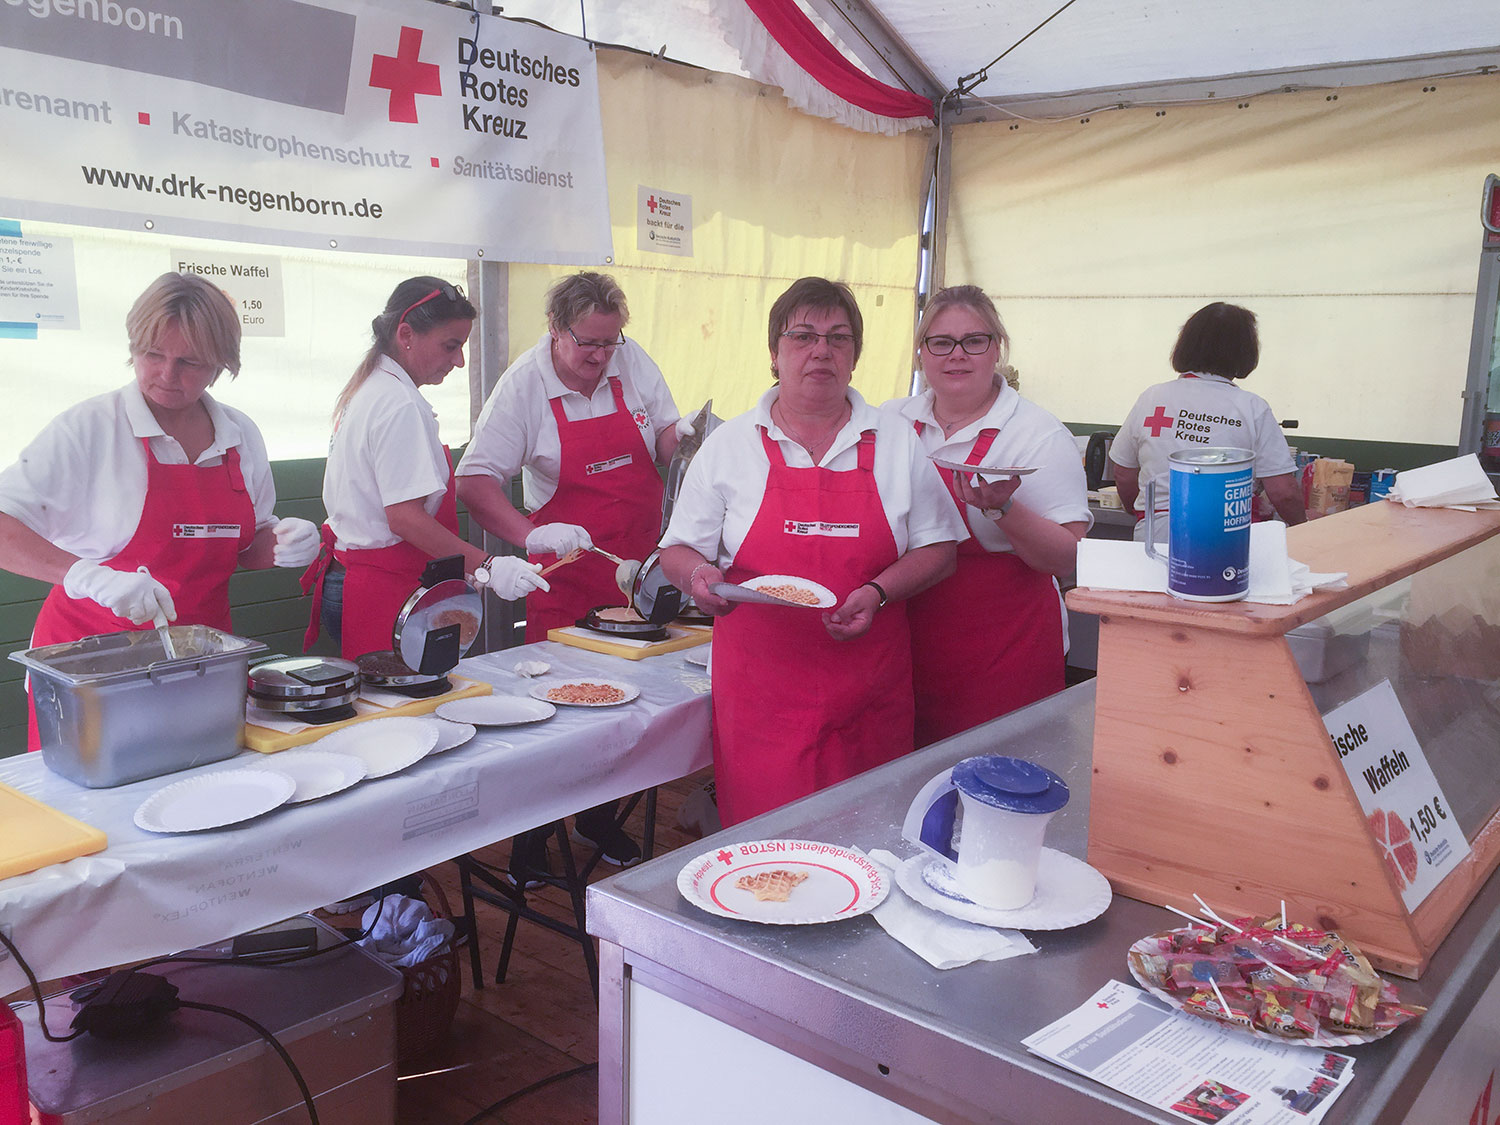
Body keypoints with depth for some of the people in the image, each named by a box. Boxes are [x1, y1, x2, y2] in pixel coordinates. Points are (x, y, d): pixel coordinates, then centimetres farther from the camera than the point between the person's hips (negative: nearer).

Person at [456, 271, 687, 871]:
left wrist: (684, 434, -13)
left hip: (638, 565, 4)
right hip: (566, 571, -3)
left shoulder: (632, 361, -1)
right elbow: (475, 481, -15)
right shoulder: (524, 384, -11)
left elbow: (665, 444, 10)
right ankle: (532, 835, 18)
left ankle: (599, 817, 30)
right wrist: (531, 536, -29)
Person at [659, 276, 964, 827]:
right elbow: (679, 550, 9)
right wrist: (699, 574, -14)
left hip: (870, 692, 1)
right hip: (760, 692, -1)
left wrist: (878, 592, -10)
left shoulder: (896, 441, 7)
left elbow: (938, 548, 8)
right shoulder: (729, 444, 4)